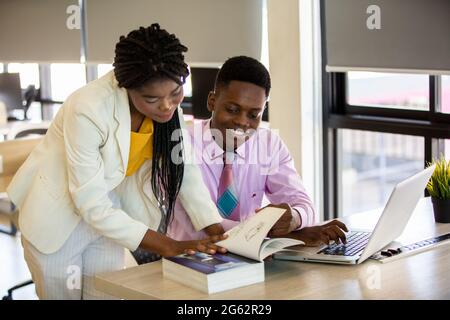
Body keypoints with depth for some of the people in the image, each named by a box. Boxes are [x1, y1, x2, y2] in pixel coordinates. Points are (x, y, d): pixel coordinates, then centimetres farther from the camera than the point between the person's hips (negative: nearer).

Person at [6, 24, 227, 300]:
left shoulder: (169, 104, -15)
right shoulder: (89, 109, -33)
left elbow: (187, 170, -11)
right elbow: (91, 204, -30)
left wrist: (218, 234, -24)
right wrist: (167, 246, -31)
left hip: (108, 212, 5)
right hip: (58, 216, -5)